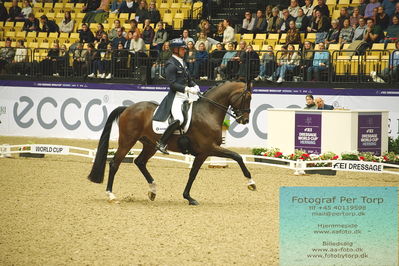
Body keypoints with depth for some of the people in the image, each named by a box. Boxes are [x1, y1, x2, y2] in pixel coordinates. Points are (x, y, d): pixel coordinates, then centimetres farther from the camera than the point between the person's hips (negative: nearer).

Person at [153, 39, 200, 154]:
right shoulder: (171, 64, -9)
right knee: (179, 119, -28)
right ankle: (161, 143, -22)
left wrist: (195, 86, 4)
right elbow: (172, 83, -17)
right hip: (176, 97, -10)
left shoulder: (182, 63, 18)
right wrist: (188, 89, -22)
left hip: (185, 97, 10)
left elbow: (188, 80, 25)